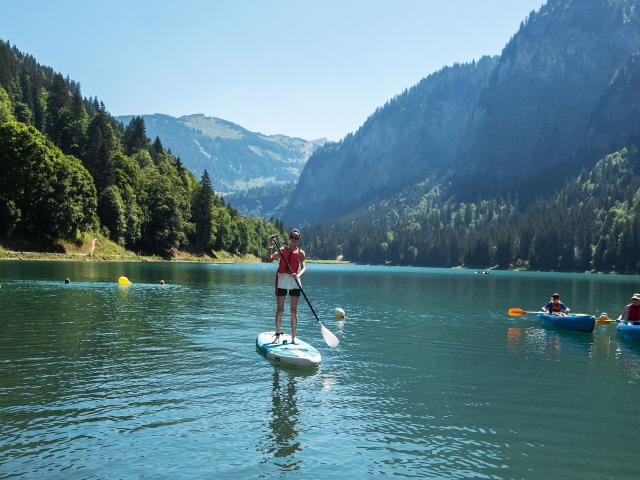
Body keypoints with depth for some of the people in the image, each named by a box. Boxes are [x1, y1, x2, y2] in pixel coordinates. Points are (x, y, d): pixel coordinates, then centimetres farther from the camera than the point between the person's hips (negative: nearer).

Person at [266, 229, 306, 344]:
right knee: (279, 309, 2)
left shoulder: (300, 252, 7)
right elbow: (269, 258, -3)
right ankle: (278, 335, 11)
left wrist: (298, 274, -26)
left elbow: (303, 267, -6)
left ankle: (293, 337, 8)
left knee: (294, 310, 3)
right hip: (282, 280, 0)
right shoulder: (282, 250, 8)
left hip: (294, 282, 0)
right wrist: (271, 245, -13)